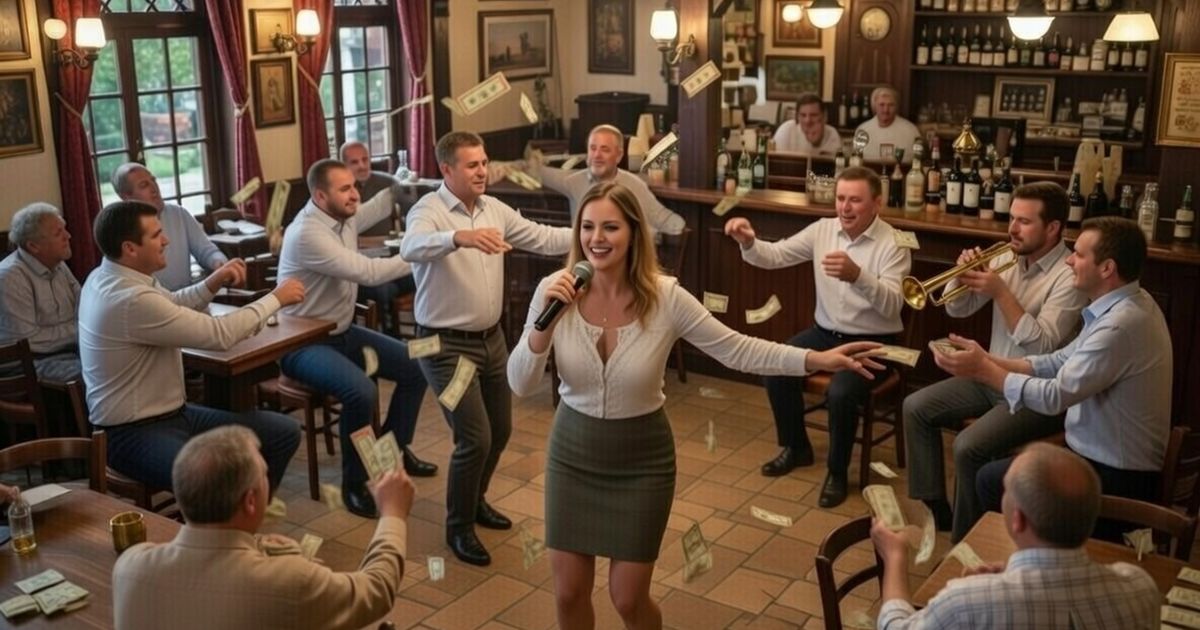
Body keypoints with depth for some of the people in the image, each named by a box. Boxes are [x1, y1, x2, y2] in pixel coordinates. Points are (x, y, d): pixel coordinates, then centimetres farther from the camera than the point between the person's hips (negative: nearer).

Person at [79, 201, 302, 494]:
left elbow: (171, 306, 21)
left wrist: (213, 282, 2)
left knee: (284, 431, 8)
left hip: (171, 413, 10)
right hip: (134, 433, -10)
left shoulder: (109, 277, 5)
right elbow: (220, 335, -23)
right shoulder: (132, 299, -27)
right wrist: (276, 298, -9)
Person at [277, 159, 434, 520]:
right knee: (362, 392, -32)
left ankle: (395, 448, 25)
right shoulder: (307, 234, -26)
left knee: (415, 366, 7)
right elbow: (368, 273, -30)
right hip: (304, 344, -9)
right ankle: (354, 482, -12)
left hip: (342, 332, 9)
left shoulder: (345, 217, 1)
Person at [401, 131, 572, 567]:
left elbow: (542, 238, 4)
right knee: (475, 438, -9)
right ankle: (459, 526, 13)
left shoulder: (494, 209, 5)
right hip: (448, 345, -7)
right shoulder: (429, 210, -16)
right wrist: (460, 236, -56)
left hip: (491, 338, 8)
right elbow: (411, 248, -38)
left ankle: (475, 501, 42)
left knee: (500, 431, 17)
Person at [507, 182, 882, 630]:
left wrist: (815, 360, -18)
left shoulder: (665, 296, -18)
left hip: (641, 459, -2)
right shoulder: (555, 290, -13)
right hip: (572, 451, 2)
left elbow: (735, 350, -10)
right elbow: (520, 386, -12)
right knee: (569, 592, 12)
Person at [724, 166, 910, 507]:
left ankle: (837, 472, -1)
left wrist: (857, 276, -45)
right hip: (825, 332, 6)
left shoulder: (892, 245, -16)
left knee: (840, 394, -29)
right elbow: (775, 255, -7)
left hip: (872, 342, -5)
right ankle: (796, 448, 14)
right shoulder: (823, 229, -1)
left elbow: (892, 305, -27)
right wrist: (749, 243, -29)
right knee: (776, 366, -11)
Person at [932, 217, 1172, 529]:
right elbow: (1063, 360, 7)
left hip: (1117, 478, -9)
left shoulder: (1120, 325, -29)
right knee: (997, 472, 16)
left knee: (992, 480, 0)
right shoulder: (1124, 305, 2)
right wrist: (994, 362, -4)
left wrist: (984, 370, -20)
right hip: (1113, 457, 9)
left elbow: (1055, 397, -29)